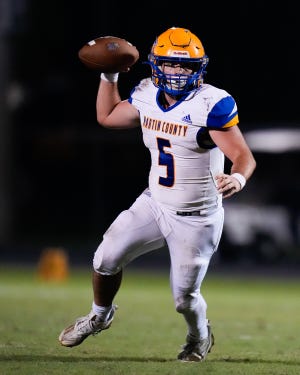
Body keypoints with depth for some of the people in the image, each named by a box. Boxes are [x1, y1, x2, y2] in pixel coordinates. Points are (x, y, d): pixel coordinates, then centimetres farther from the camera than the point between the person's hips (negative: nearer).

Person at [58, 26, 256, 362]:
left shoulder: (212, 104, -22)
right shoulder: (147, 96, -2)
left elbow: (244, 157, -26)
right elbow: (107, 117, 18)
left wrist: (237, 178, -47)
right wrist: (109, 75, 8)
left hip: (196, 218, -5)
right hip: (154, 205, 5)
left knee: (184, 297, -1)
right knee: (106, 259, 2)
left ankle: (200, 336, 34)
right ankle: (99, 315, 33)